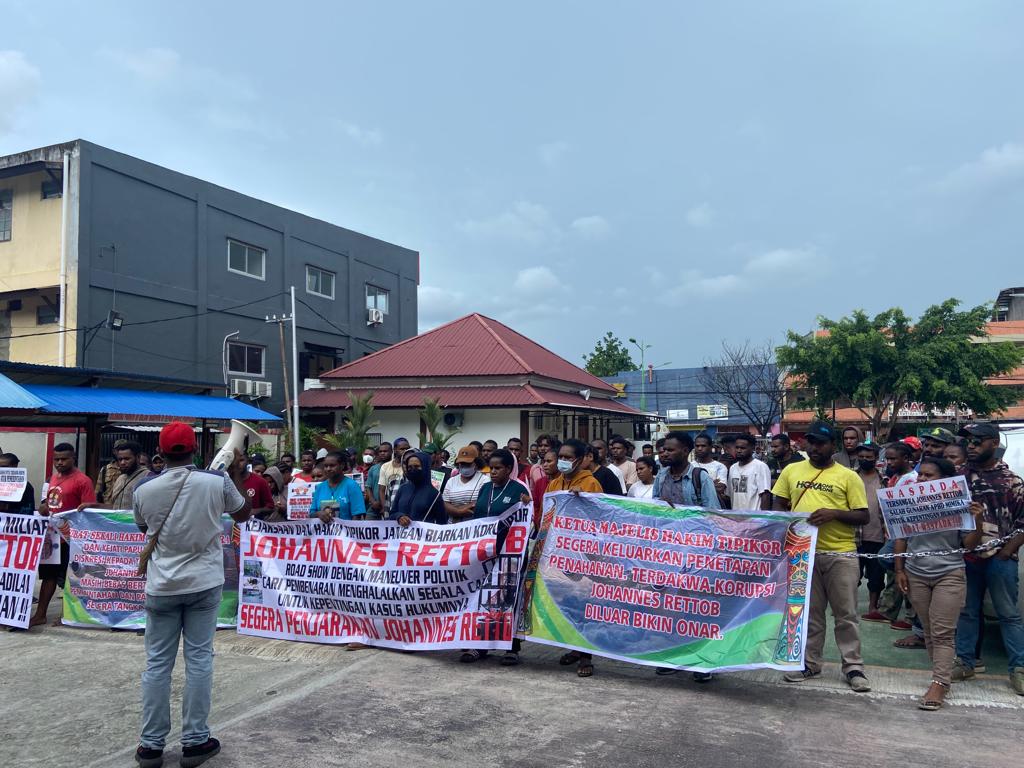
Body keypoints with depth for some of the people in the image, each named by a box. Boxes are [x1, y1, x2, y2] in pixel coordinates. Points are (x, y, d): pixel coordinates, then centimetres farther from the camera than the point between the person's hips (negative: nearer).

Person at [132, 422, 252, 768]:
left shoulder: (144, 490, -7)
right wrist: (237, 473, 15)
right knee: (199, 659, 6)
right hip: (204, 584, -1)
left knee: (157, 662, 9)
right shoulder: (218, 481, -13)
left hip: (161, 587, 1)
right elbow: (243, 514, 6)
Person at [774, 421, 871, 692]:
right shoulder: (791, 471, 8)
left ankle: (853, 666, 16)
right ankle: (810, 662, 24)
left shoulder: (848, 476, 0)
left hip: (840, 553, -2)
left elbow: (863, 516, -2)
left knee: (846, 613, 5)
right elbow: (778, 504, 14)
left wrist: (834, 513, -18)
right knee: (809, 612, 12)